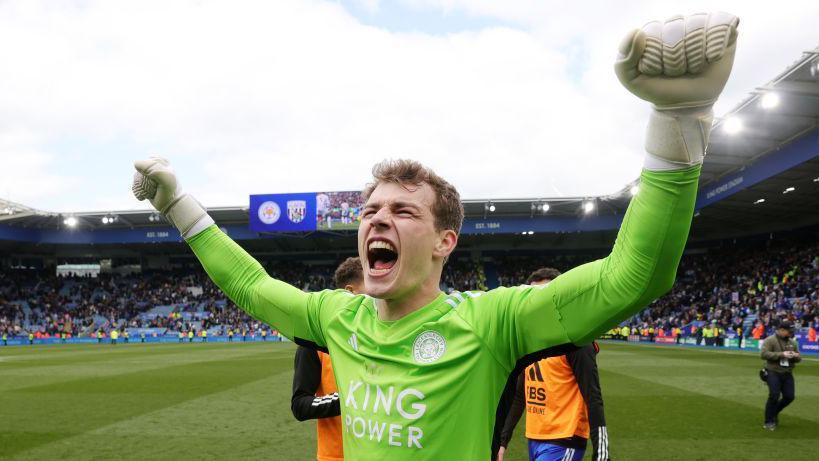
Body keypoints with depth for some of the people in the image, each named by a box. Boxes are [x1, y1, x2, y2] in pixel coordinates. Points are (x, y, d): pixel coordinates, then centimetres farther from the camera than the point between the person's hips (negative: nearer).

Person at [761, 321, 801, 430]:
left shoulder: (793, 342, 14)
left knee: (790, 396, 1)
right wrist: (781, 354, -23)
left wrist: (796, 356, -7)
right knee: (774, 396, -12)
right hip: (773, 373, -6)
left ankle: (774, 412, 28)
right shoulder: (770, 340, -6)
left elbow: (799, 359, 19)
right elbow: (764, 354, -17)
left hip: (788, 374, 6)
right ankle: (769, 422, 2)